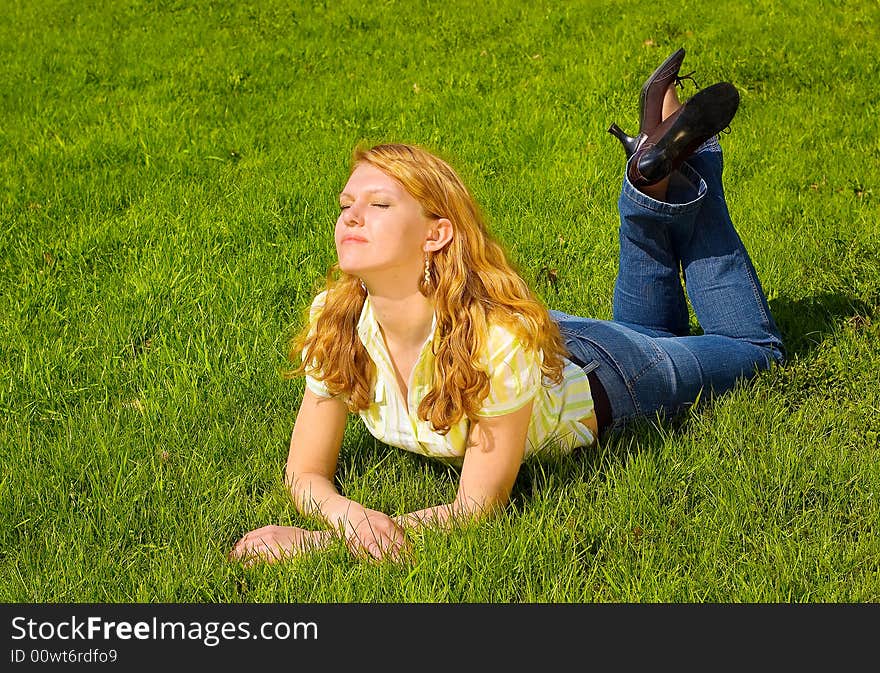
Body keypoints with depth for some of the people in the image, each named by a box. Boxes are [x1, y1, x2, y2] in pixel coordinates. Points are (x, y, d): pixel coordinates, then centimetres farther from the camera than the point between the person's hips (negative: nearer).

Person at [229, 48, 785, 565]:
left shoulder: (498, 336, -46)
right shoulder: (335, 323, -33)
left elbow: (479, 505, -38)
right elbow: (306, 472, -23)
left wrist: (315, 542, -50)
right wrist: (344, 513, -47)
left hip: (601, 380, -4)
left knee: (756, 347, 25)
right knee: (648, 325, 36)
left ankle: (680, 164, 24)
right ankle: (656, 174, 31)